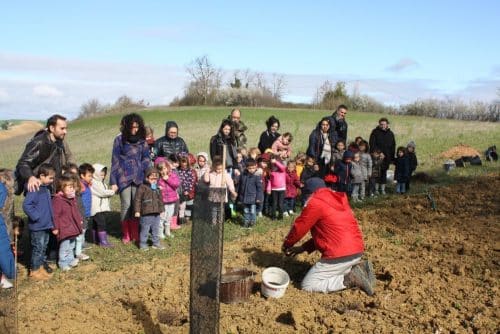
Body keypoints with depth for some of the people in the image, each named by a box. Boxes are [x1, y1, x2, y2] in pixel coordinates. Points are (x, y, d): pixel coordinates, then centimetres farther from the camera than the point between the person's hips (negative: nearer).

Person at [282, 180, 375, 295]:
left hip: (340, 255, -9)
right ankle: (359, 268, 9)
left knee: (307, 285, 0)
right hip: (357, 250, 9)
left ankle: (350, 279, -8)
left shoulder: (315, 203, -9)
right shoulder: (339, 201, 18)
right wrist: (303, 248, 20)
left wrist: (286, 244, 18)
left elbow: (299, 228, -1)